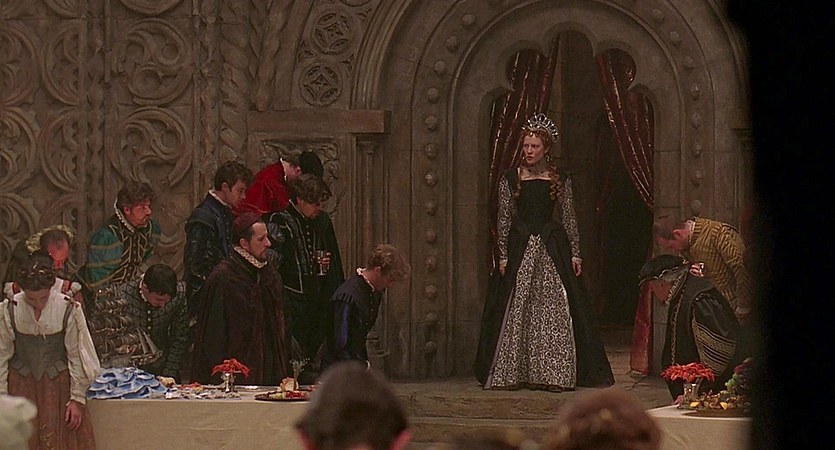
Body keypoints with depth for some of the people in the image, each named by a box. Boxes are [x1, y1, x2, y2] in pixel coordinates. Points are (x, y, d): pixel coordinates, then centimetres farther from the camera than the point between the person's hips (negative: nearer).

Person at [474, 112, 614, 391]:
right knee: (517, 308, -2)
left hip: (553, 246, 0)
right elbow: (503, 220, 3)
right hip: (519, 247, 0)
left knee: (554, 309, -6)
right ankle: (514, 372, 2)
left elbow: (569, 218, 8)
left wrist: (575, 254, 1)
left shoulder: (560, 180, 7)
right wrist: (503, 256, -3)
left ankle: (554, 373, -5)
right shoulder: (510, 179, 4)